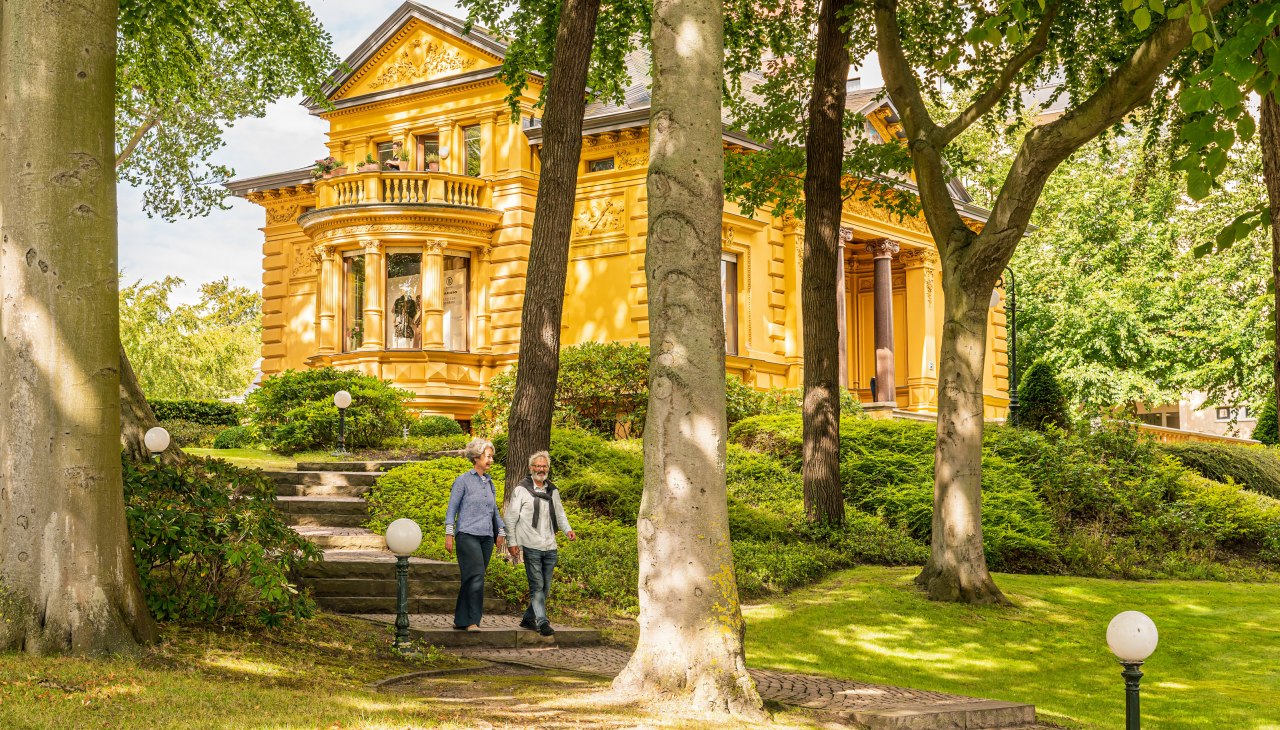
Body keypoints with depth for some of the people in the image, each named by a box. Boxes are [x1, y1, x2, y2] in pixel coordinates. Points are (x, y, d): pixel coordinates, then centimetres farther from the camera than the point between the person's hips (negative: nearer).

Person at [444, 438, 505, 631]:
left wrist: (501, 531, 15)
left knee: (474, 579, 6)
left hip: (486, 537, 6)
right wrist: (449, 534, -7)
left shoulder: (489, 483, 15)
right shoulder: (463, 481, -2)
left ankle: (461, 621, 12)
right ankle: (472, 621, -14)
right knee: (476, 576, -16)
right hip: (468, 535, -6)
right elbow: (452, 508, -2)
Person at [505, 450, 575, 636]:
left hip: (550, 547, 6)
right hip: (532, 547, -5)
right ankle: (542, 622, -10)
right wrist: (512, 542, -4)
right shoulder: (522, 490, 0)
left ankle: (529, 619, 20)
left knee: (545, 586, 8)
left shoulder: (553, 491, 15)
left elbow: (560, 514, 22)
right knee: (537, 586, -9)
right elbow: (511, 517, 1)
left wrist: (568, 530, 2)